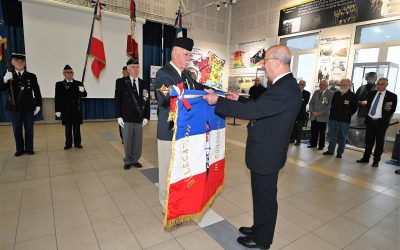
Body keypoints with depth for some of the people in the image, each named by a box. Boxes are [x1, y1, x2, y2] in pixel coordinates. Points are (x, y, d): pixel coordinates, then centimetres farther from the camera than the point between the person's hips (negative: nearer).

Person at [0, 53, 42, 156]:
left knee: (29, 128, 6)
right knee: (17, 129, 9)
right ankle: (19, 149, 20)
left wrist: (38, 105, -1)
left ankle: (29, 148, 18)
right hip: (14, 107, 1)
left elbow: (37, 91, 2)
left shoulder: (31, 76, 2)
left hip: (28, 107, -1)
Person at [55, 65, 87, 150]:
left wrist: (83, 91, -23)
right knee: (68, 127, 7)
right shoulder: (59, 84, 1)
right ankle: (68, 143, 16)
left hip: (76, 110, 1)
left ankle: (77, 143, 16)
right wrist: (57, 110, -4)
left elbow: (84, 95, 1)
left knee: (77, 127, 7)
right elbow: (57, 99, 0)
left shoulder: (78, 84, 4)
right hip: (66, 110, -1)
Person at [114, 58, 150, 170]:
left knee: (138, 141, 8)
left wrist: (146, 117, 0)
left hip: (139, 119, 2)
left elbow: (147, 102, 7)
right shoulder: (120, 82, 1)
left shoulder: (144, 84, 7)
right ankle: (127, 161, 25)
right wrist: (118, 116, -7)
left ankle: (135, 160, 25)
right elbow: (117, 100, -1)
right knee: (127, 141, 8)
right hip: (126, 118, -2)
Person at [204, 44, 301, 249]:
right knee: (262, 194, 23)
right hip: (265, 150, 10)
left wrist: (218, 101, -21)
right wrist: (239, 99, 14)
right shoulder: (284, 85, 8)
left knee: (265, 197, 10)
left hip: (266, 154, -10)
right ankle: (259, 228, 43)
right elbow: (260, 106, 17)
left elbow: (252, 111, -30)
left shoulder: (285, 89, -25)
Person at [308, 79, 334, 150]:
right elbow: (311, 103, 11)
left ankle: (321, 145, 16)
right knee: (313, 131, 8)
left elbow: (329, 105, -9)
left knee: (322, 132, 5)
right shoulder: (316, 92, 12)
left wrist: (320, 113, -14)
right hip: (313, 116, 4)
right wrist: (312, 111, -5)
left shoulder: (330, 93, -3)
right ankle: (313, 144, 20)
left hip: (322, 117, -4)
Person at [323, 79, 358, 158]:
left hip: (344, 120, -4)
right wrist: (331, 114, 7)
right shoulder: (336, 94, 11)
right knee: (332, 136, 10)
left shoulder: (353, 96, -3)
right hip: (333, 118, 4)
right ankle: (330, 150, 19)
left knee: (342, 137, 5)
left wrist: (347, 115, -10)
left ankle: (339, 152, 13)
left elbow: (354, 108, -5)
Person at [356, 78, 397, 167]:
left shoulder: (392, 96, -4)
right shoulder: (371, 94, 8)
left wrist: (386, 120, -6)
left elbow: (392, 110, -2)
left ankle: (376, 160, 14)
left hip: (381, 122, -3)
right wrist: (367, 117, 8)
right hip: (370, 120, 4)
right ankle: (366, 158, 19)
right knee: (368, 140, 10)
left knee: (379, 142, 5)